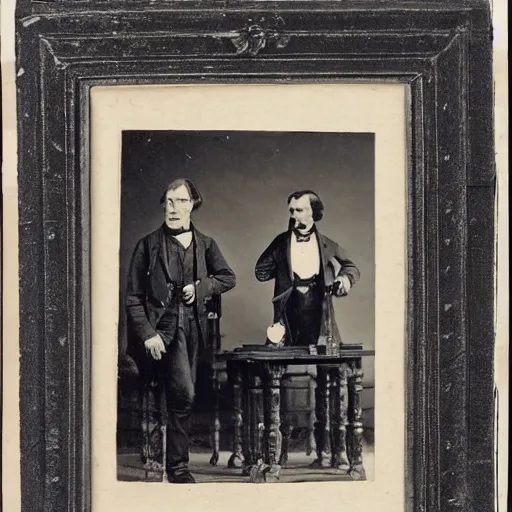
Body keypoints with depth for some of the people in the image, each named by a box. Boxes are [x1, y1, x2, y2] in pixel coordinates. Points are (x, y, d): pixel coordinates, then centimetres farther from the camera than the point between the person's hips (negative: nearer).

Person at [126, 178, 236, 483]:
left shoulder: (205, 244, 11)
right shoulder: (149, 245, 1)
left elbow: (228, 277, 13)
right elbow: (134, 297, -1)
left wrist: (202, 287, -6)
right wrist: (147, 334, -12)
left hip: (193, 329, 4)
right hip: (163, 328, -4)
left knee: (183, 395, 7)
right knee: (184, 393, -18)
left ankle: (177, 461, 20)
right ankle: (178, 465, -6)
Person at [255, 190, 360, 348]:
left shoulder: (326, 246, 5)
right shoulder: (281, 243, 6)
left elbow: (351, 268, 14)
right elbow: (260, 272, 7)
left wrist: (345, 278, -6)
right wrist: (283, 267, -1)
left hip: (318, 316, 0)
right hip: (289, 316, 0)